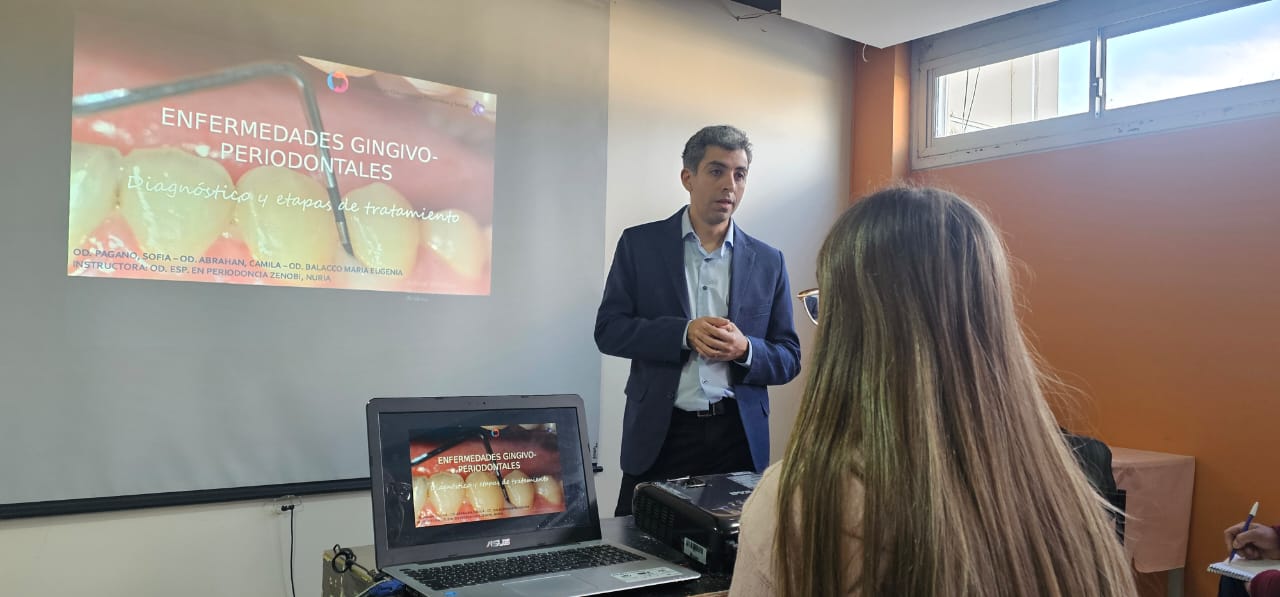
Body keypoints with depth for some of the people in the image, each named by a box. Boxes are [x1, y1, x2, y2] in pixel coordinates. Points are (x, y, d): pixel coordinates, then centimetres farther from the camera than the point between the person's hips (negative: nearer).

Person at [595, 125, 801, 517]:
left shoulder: (767, 261, 7)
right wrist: (684, 332, -16)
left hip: (740, 437, 2)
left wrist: (745, 350, -14)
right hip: (659, 436, -1)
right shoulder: (640, 244, 3)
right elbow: (609, 330, -3)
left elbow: (789, 359, 7)